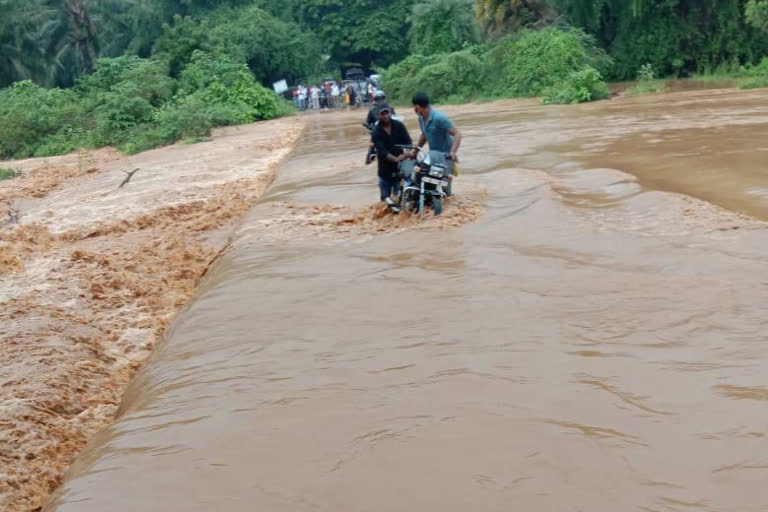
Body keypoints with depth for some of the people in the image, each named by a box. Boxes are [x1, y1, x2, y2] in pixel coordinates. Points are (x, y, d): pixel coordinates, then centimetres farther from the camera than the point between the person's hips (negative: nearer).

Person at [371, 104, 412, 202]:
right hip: (385, 168, 0)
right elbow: (382, 151, -17)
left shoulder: (399, 125, -2)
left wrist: (405, 154, -28)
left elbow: (408, 141, -7)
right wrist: (396, 159, -32)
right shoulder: (377, 132, -7)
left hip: (400, 167, 0)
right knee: (385, 198, 10)